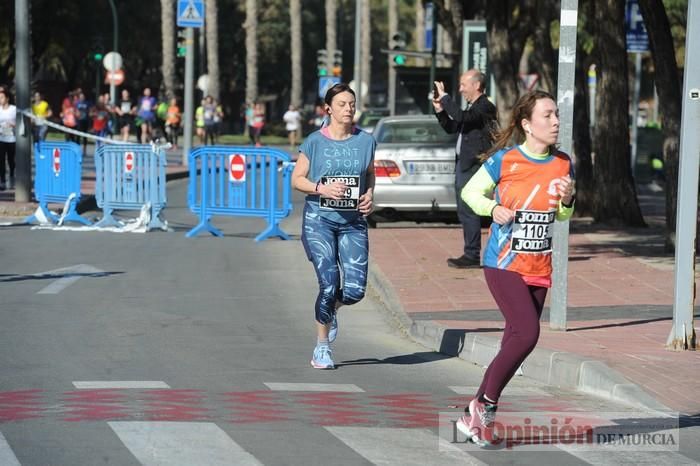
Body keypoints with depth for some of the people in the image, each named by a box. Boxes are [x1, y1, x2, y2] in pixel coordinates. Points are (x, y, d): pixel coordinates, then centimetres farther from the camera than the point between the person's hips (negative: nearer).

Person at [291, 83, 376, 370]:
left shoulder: (365, 141, 4)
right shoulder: (315, 142, -2)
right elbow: (297, 179, 2)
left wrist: (369, 194, -1)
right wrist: (322, 189, -16)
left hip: (353, 222, 3)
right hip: (319, 220, -3)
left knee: (355, 290, -8)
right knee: (329, 284, -11)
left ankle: (329, 310, 29)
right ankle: (322, 348, 8)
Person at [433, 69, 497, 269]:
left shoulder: (485, 107, -13)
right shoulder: (473, 107, 18)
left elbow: (461, 117, -28)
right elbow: (451, 127, 25)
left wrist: (444, 97, -19)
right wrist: (440, 109, 12)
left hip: (473, 166, -10)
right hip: (463, 164, 10)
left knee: (468, 211, -9)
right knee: (464, 211, 13)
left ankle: (472, 256, -7)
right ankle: (470, 254, 18)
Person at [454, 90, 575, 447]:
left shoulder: (563, 165, 4)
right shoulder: (505, 159, -9)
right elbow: (470, 192, 2)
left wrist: (567, 199, -5)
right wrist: (494, 209, -17)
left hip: (539, 269, 6)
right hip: (504, 264, -6)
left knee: (514, 343, 6)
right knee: (527, 333, -20)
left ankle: (474, 417, 18)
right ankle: (486, 406, -2)